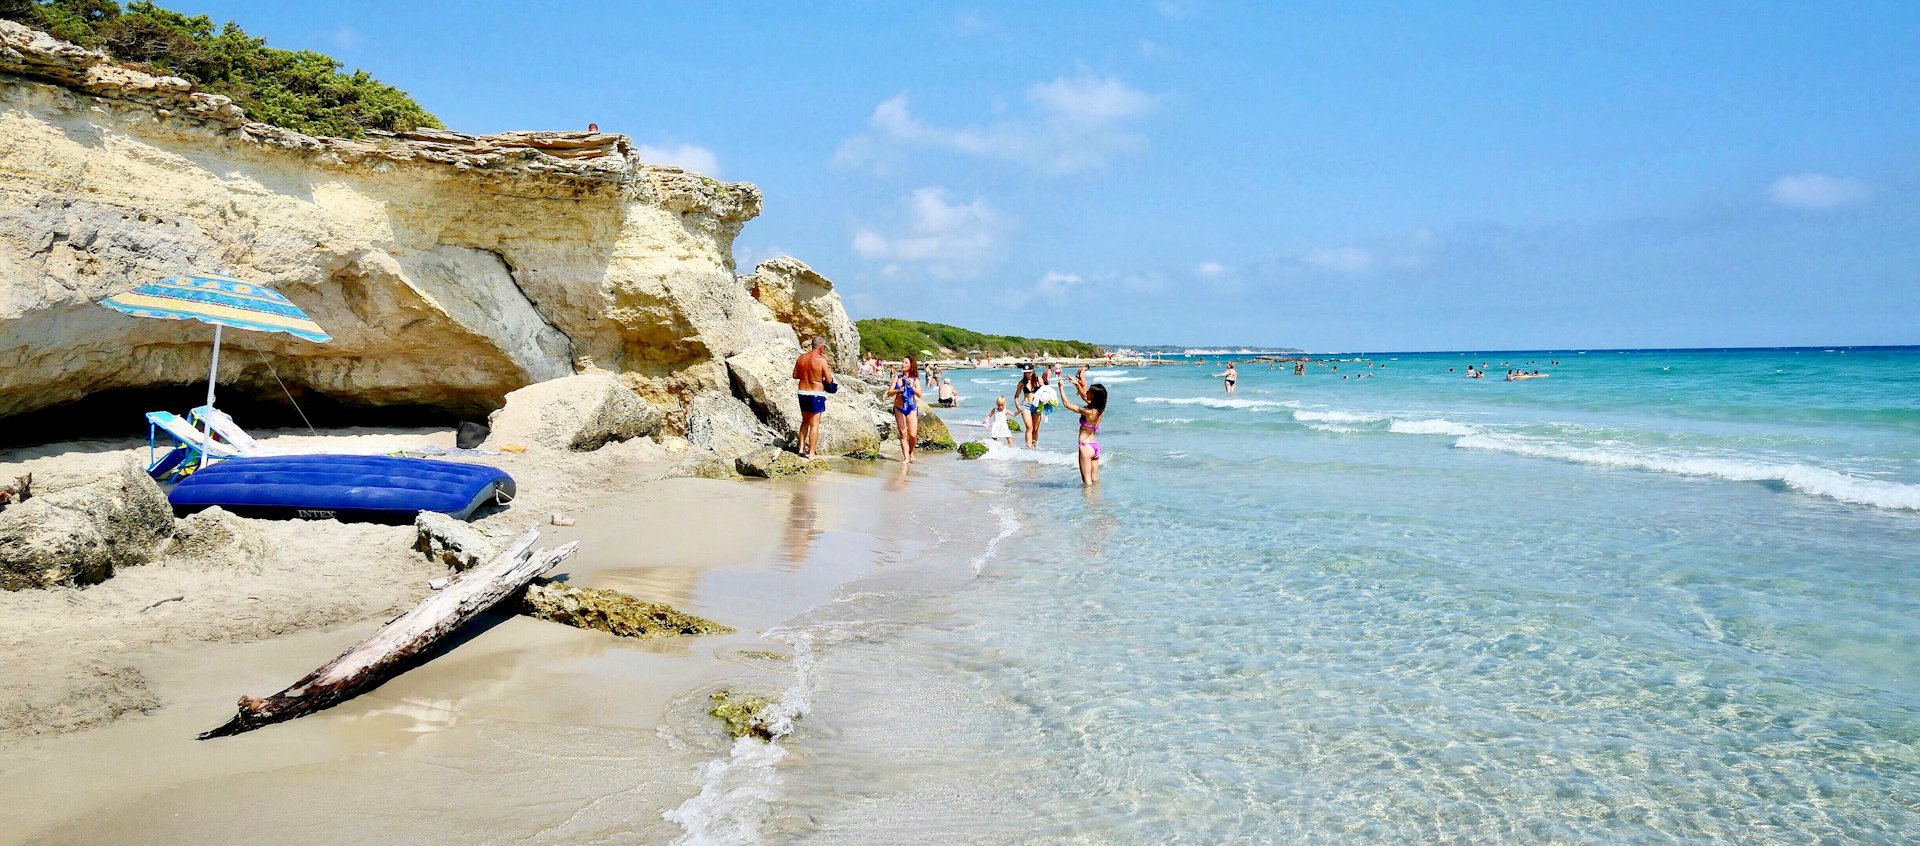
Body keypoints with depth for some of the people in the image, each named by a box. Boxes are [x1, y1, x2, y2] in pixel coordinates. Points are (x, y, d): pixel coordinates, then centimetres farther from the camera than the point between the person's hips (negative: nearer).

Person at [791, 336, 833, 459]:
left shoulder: (801, 358, 2)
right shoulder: (821, 360, -15)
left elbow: (795, 375, 11)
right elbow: (829, 381, -12)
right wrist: (828, 372, 8)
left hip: (803, 393, 6)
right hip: (816, 394, -6)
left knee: (805, 421, 21)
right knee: (814, 424, 1)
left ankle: (801, 448, 21)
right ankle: (811, 453, 1)